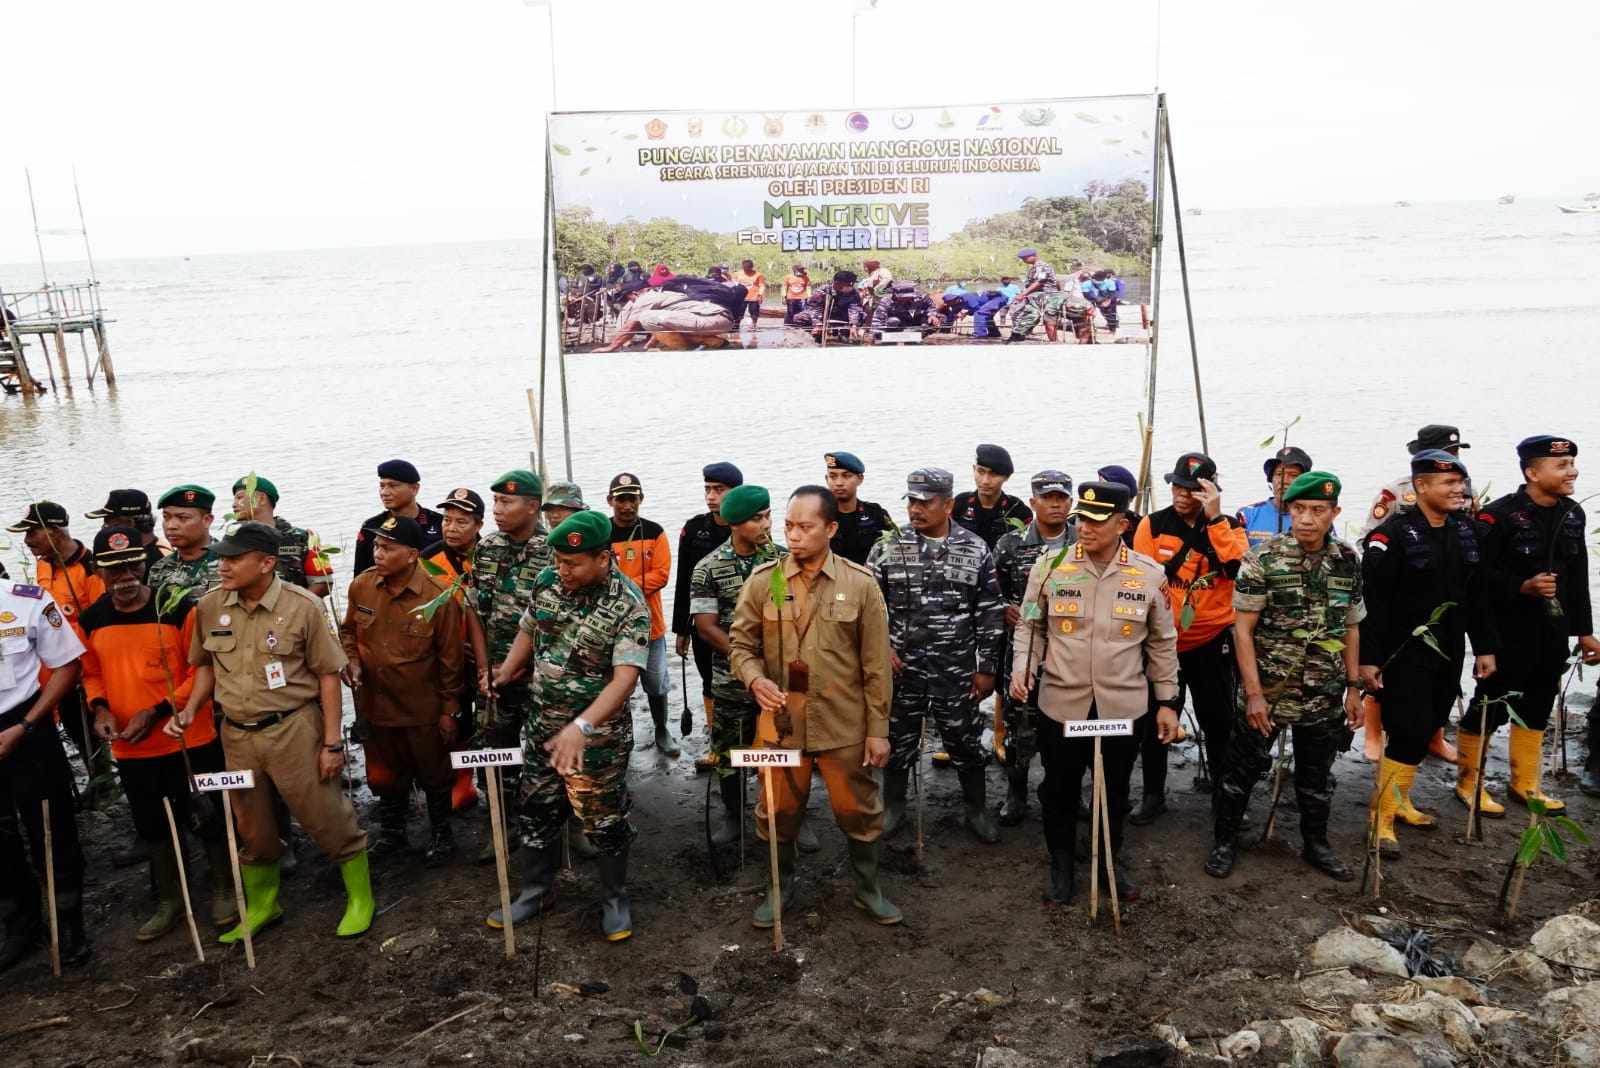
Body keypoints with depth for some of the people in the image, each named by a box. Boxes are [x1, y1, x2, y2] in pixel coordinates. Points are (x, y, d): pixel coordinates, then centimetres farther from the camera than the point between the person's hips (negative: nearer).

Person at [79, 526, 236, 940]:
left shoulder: (178, 608, -14)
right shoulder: (91, 619, 0)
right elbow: (91, 673, 13)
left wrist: (157, 712, -19)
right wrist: (100, 707, -7)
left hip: (190, 739, -4)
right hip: (130, 748, 4)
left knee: (207, 818, 9)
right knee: (151, 826, 18)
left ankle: (223, 890, 30)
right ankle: (169, 901, 37)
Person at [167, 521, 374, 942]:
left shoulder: (301, 607, -12)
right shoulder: (209, 607, 1)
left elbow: (327, 674, -8)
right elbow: (206, 665, 16)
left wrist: (332, 742, -9)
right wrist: (190, 710, -1)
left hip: (293, 728, -4)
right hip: (237, 734, 5)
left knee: (327, 819, 3)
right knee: (252, 829, 18)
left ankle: (360, 899, 22)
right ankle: (261, 907, 39)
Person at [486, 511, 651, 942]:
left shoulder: (629, 606, -22)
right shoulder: (548, 581, -4)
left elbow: (624, 678, -29)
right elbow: (529, 631, 14)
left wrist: (581, 727, -40)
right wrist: (505, 674, 2)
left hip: (598, 732, -5)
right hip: (543, 724, 6)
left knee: (605, 821, 8)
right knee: (536, 812, 17)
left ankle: (615, 899, 30)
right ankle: (536, 892, 37)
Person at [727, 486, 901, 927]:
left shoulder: (861, 584, -7)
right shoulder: (762, 580, -4)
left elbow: (877, 665, -3)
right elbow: (740, 643, 4)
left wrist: (878, 729, -3)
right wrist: (754, 678, -18)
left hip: (845, 725, -1)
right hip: (780, 722, 1)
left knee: (859, 811, 12)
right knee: (778, 812, 16)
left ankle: (867, 888, 37)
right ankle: (781, 887, 40)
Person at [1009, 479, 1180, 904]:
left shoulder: (1148, 574, -3)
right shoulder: (1049, 566, -6)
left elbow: (1162, 643, 5)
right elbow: (1030, 626, 4)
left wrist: (1167, 700, 6)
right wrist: (1022, 668, -12)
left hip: (1123, 706, 1)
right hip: (1060, 704, 0)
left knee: (1115, 791, 17)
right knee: (1059, 790, 13)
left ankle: (1112, 859, 40)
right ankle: (1060, 863, 34)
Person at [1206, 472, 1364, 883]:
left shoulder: (1348, 562, 2)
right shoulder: (1262, 559, -12)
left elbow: (1350, 629, 11)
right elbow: (1242, 628, -12)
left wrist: (1354, 687, 8)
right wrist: (1253, 693, -15)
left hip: (1325, 697, 4)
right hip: (1267, 692, -4)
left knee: (1317, 773, 18)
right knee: (1243, 768, 7)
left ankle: (1316, 843, 37)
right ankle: (1225, 841, 24)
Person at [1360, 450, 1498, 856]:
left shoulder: (1464, 531, 8)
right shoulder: (1393, 533, -15)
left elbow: (1478, 595, 14)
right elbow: (1373, 601, -18)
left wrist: (1485, 647, 11)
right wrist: (1368, 659, -21)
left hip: (1448, 655, 7)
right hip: (1405, 655, -7)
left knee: (1426, 731, 15)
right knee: (1408, 735, -8)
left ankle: (1400, 800, 30)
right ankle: (1383, 816, 5)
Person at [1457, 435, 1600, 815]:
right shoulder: (1499, 515, -16)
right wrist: (1523, 587, -28)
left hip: (1554, 634, 7)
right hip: (1508, 633, -7)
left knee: (1537, 708, 17)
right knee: (1490, 707, 2)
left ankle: (1525, 784, 32)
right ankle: (1468, 782, 18)